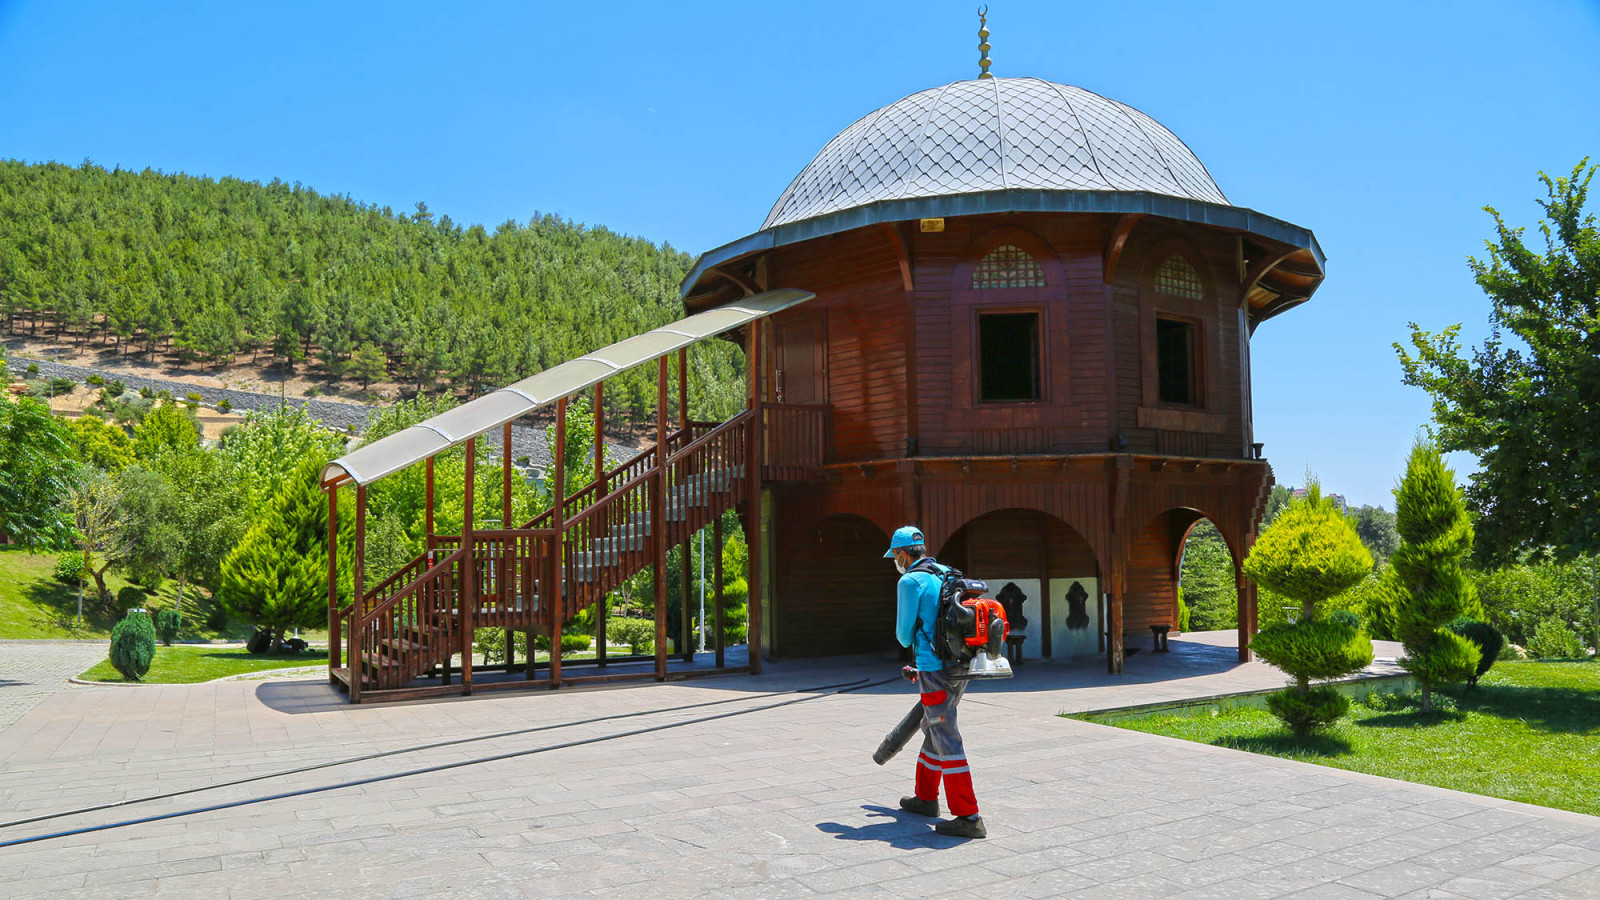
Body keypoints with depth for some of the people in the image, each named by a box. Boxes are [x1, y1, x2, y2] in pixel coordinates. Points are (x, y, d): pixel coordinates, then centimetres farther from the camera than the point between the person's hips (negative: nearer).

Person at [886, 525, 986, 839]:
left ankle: (968, 817, -9)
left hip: (934, 670, -9)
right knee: (933, 728, 22)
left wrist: (908, 642, 20)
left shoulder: (911, 581, -9)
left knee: (946, 739, -7)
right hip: (958, 667, 9)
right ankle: (926, 797, 35)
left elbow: (904, 632, -4)